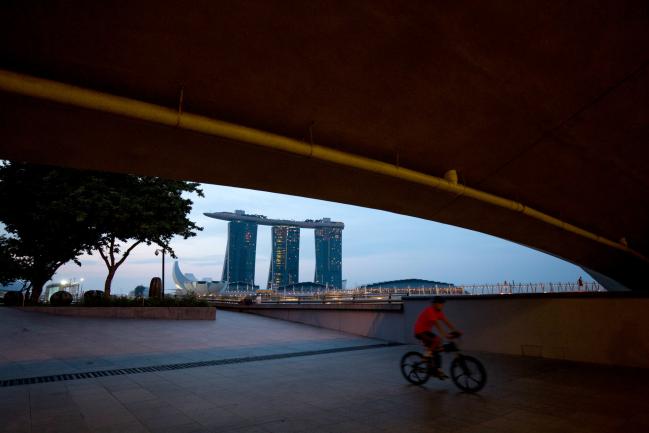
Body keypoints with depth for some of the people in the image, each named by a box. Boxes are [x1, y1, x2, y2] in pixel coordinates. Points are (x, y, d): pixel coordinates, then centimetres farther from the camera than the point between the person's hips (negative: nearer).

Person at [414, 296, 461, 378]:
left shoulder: (438, 311, 3)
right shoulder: (430, 310, -24)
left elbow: (446, 322, -1)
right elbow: (437, 324, -32)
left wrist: (456, 331, -10)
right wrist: (445, 334, -38)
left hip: (427, 331, 9)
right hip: (420, 332, -9)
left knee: (436, 351, 5)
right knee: (438, 339, -29)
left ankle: (438, 371, 14)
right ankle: (428, 353, -9)